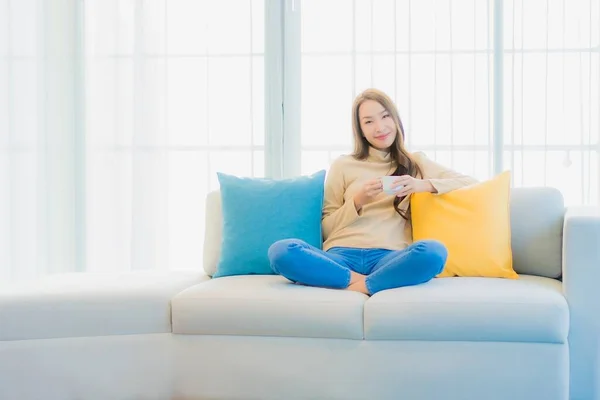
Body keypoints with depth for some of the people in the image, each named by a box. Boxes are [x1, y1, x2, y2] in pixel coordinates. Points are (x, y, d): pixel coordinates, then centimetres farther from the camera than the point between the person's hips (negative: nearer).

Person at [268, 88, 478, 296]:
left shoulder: (416, 163, 20)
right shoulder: (342, 166, 17)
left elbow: (470, 183, 13)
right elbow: (326, 229, 14)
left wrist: (423, 185, -2)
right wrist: (357, 202, -3)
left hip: (388, 257, 0)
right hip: (342, 255, 0)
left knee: (433, 251, -35)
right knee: (281, 251, -30)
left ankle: (361, 286, -24)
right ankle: (361, 281, -25)